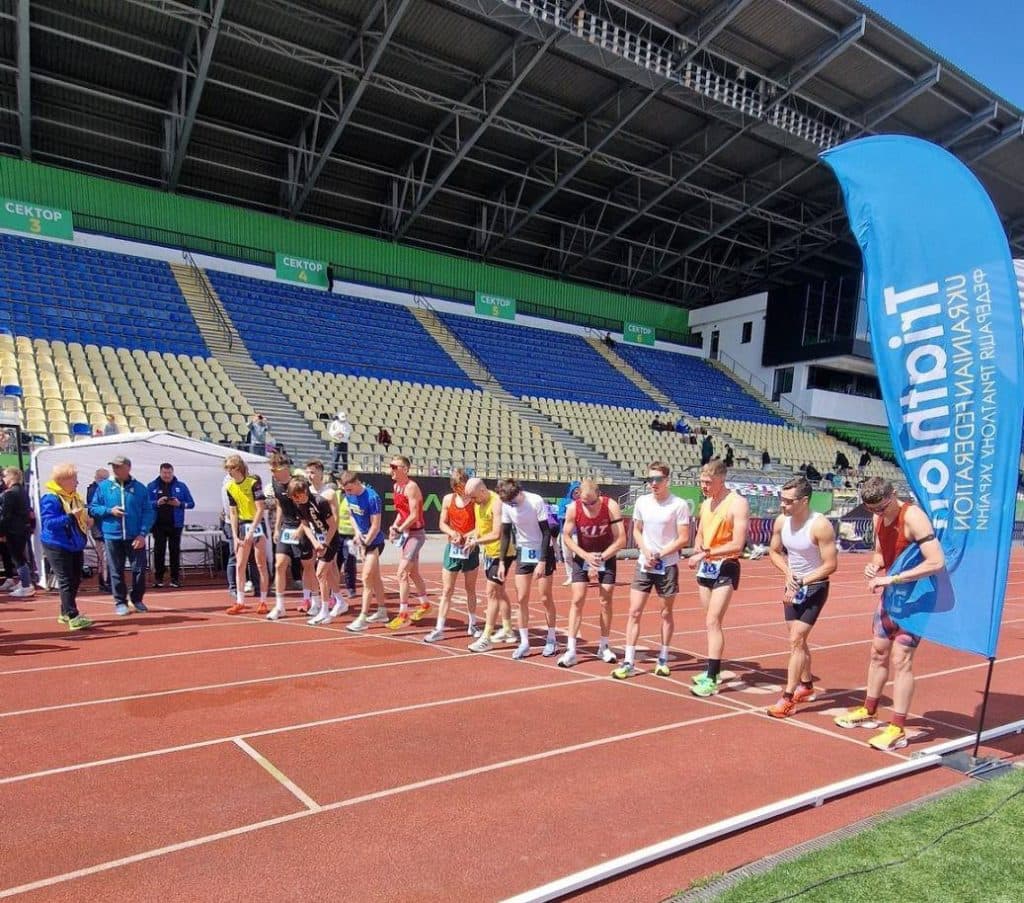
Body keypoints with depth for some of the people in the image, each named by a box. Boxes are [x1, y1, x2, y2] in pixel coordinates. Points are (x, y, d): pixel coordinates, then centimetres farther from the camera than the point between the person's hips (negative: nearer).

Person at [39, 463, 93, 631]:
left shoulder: (75, 496, 12)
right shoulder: (50, 498, -15)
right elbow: (48, 522, -23)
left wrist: (87, 520, 2)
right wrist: (70, 516, -33)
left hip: (75, 545, 8)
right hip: (57, 547, -8)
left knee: (75, 580, 12)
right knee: (66, 582, -9)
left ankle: (65, 613, 25)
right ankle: (73, 617, -9)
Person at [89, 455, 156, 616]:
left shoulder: (140, 488, 0)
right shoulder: (104, 486, 3)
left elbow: (148, 512, -1)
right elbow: (93, 508, 8)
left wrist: (143, 533, -11)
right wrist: (109, 511, -12)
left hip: (135, 536, -1)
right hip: (112, 536, 1)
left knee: (139, 569, 2)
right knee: (116, 570, 6)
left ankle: (137, 599, 19)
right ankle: (120, 602, 18)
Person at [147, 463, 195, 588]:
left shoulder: (181, 486, 5)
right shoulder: (152, 486, 4)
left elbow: (191, 503, 4)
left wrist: (179, 504, -14)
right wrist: (157, 503, -19)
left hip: (175, 524, 0)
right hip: (158, 524, 0)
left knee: (175, 550, 3)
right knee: (159, 550, 1)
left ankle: (175, 578, 9)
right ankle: (158, 578, 9)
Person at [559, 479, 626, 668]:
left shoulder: (611, 506, -24)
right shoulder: (573, 508, -21)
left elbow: (621, 540, -22)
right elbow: (566, 536, -11)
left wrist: (599, 558, -25)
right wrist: (586, 556, -22)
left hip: (606, 556, 0)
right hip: (582, 555, 0)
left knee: (606, 601, 3)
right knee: (577, 600, -6)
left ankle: (603, 647, 18)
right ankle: (571, 650, -4)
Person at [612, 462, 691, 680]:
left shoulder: (679, 505, -10)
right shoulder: (642, 502, 3)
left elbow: (684, 539, -10)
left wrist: (659, 555, -15)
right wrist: (646, 551, -5)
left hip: (667, 566, -3)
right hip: (644, 564, 3)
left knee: (666, 613, 10)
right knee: (634, 612, -1)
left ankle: (663, 659, 26)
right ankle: (629, 662, 4)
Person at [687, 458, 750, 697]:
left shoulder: (737, 503, -15)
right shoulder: (705, 503, 10)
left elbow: (738, 545, -21)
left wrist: (705, 554, -22)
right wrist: (697, 549, 0)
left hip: (725, 568, -7)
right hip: (706, 568, 8)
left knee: (712, 622, -12)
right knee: (711, 623, 14)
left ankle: (711, 680, -9)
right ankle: (713, 670, 25)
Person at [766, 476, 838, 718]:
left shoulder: (820, 526, -24)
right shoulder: (781, 521, -6)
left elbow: (830, 564, -21)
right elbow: (774, 551, 9)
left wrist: (802, 582, -21)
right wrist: (788, 573, -9)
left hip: (815, 588, -7)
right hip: (793, 587, 7)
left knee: (796, 640, -10)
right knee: (798, 640, 18)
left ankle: (788, 698, -2)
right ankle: (807, 686, 38)